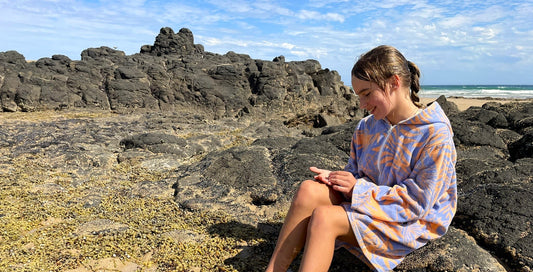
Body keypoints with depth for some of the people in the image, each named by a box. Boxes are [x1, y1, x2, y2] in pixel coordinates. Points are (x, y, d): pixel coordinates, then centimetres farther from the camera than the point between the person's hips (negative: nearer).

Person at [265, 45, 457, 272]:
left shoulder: (436, 136, -16)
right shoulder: (367, 127, 4)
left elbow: (417, 203, -17)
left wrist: (358, 189, -19)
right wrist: (335, 177, -11)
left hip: (408, 223, -6)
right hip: (367, 200, 6)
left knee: (324, 217, -29)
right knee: (309, 190, -22)